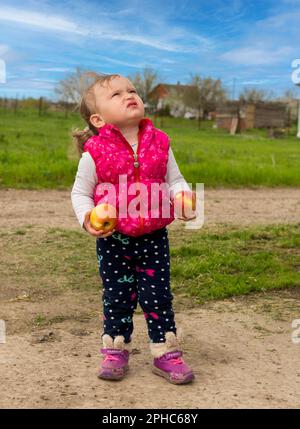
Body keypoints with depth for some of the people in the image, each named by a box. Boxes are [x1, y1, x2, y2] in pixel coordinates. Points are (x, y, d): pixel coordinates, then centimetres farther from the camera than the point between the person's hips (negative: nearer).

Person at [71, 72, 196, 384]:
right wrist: (87, 217, -19)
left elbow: (174, 180, 7)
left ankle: (166, 354, 21)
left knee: (158, 296, 7)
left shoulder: (158, 143, -2)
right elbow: (80, 193, -1)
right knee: (116, 297, 9)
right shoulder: (95, 152, -10)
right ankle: (115, 351, 28)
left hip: (154, 236, 2)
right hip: (112, 239, -1)